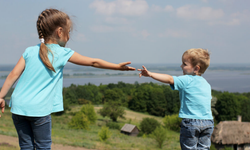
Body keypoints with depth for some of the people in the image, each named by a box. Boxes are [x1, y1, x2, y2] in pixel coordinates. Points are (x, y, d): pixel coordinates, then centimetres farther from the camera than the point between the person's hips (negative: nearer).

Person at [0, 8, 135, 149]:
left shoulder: (30, 51, 8)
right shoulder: (63, 53, -1)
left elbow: (14, 75, 4)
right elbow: (94, 62, 5)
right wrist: (118, 66, 14)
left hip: (18, 106, 4)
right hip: (39, 109, -4)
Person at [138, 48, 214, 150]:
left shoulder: (187, 80, -8)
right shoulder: (206, 84, 15)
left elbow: (170, 79, -18)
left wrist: (150, 74, -22)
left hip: (191, 122, -6)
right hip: (208, 122, 6)